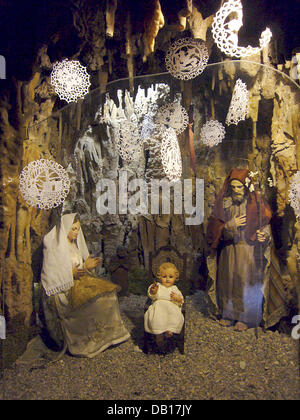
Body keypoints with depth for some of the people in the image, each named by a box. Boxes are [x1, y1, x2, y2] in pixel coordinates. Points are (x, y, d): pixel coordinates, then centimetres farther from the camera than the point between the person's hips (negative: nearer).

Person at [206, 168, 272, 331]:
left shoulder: (256, 202, -4)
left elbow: (266, 223, 2)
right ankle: (229, 314, 27)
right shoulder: (224, 203, 0)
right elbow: (215, 229, -2)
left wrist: (264, 234, -18)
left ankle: (245, 318, 20)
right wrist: (231, 225, -17)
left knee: (246, 282, 3)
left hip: (249, 250, -2)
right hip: (229, 250, 2)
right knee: (228, 281, 9)